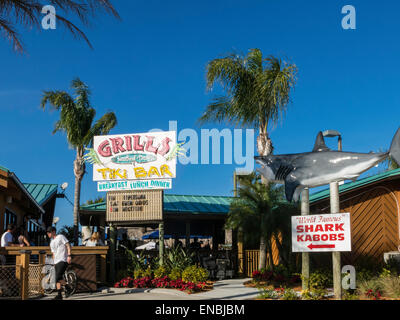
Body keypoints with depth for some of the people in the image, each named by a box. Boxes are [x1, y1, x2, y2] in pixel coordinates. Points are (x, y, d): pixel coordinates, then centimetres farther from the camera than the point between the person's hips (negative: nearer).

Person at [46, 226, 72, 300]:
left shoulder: (61, 237, 1)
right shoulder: (51, 241, 22)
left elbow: (68, 245, -6)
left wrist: (69, 255, -17)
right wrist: (54, 263, 19)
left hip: (63, 260, -8)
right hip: (57, 262, 8)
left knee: (58, 278, -18)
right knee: (58, 279, 3)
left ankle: (59, 295, -18)